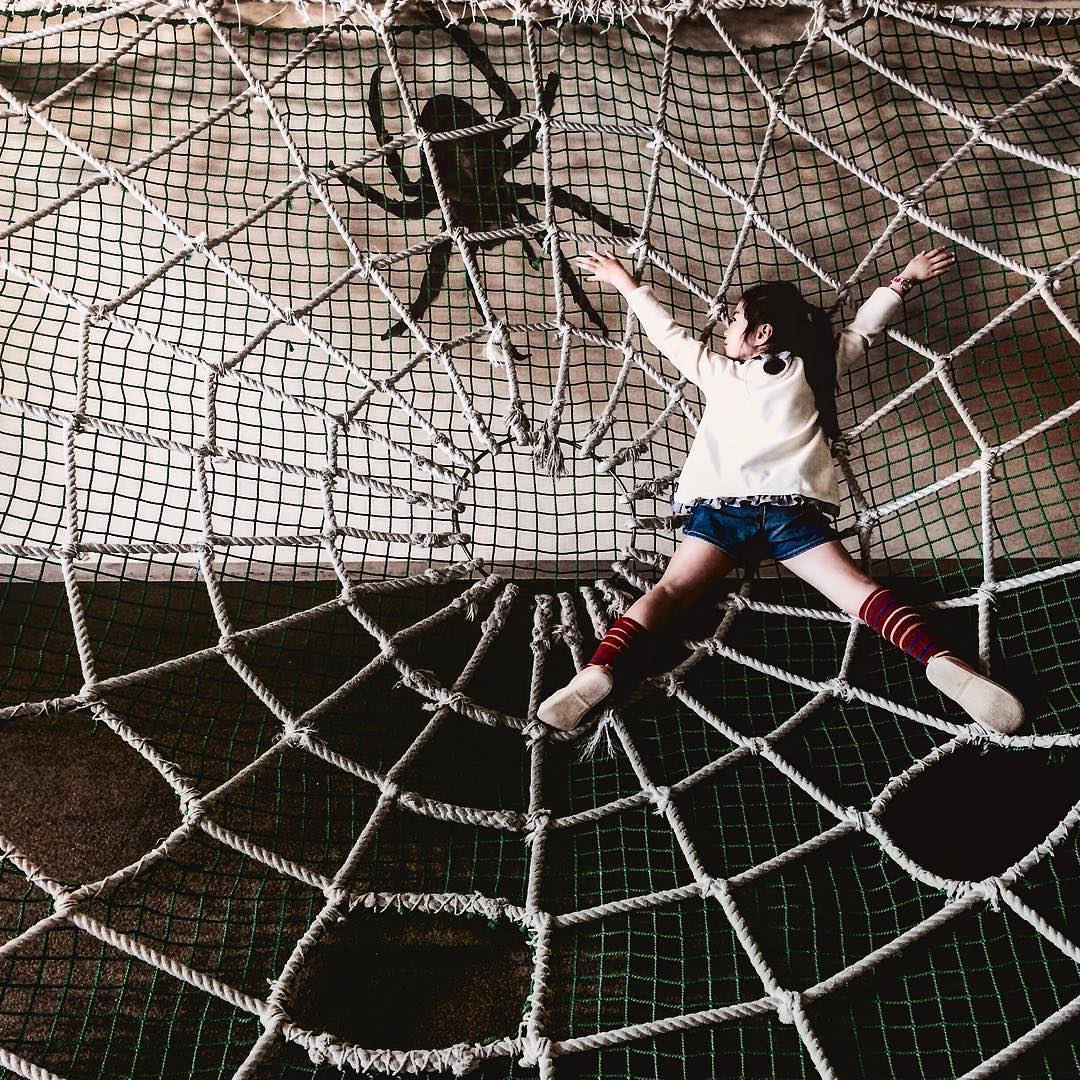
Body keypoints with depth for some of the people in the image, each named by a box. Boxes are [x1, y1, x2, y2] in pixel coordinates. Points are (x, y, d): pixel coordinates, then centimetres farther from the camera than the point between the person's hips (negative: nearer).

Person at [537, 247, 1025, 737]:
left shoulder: (717, 371, 22)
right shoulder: (811, 366, 23)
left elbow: (667, 334, 34)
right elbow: (862, 329, 37)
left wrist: (624, 281, 48)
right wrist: (905, 277, 50)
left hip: (722, 508, -1)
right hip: (792, 511, 1)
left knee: (671, 590, -14)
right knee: (857, 589, -10)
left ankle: (599, 671, -34)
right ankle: (941, 662, -30)